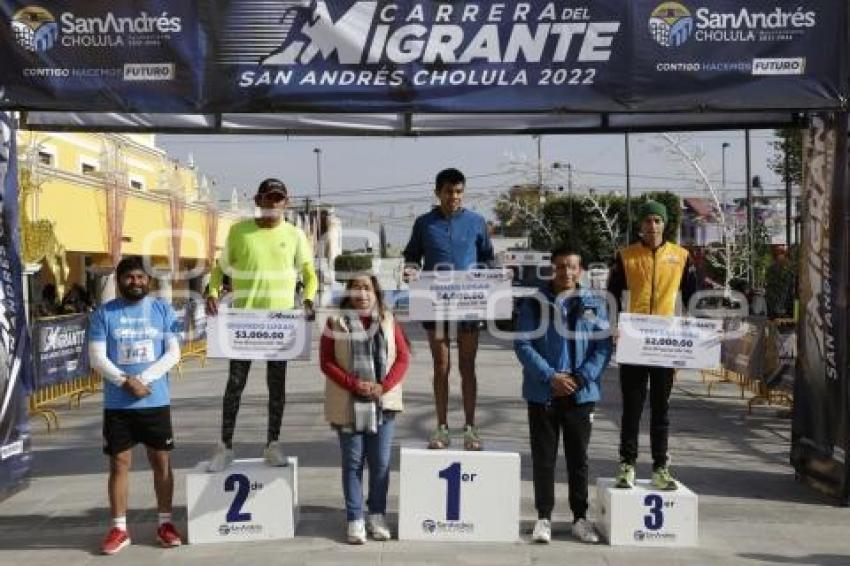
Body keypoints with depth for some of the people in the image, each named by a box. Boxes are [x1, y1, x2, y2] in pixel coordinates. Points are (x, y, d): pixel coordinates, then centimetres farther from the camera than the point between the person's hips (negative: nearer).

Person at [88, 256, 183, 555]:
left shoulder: (163, 310, 3)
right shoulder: (104, 313, 2)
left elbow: (173, 353, -3)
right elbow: (97, 357, -4)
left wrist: (142, 379, -15)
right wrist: (125, 382, -17)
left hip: (156, 401, 0)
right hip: (117, 404, 0)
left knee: (162, 462, 6)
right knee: (119, 464, 5)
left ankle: (165, 523, 18)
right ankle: (119, 528, 14)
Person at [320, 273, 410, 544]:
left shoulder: (388, 321, 5)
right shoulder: (336, 322, 0)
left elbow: (403, 357, 3)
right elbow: (326, 361, -4)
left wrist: (384, 386, -10)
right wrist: (353, 384, -15)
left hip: (383, 403, 2)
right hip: (348, 404, -2)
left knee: (380, 462, 6)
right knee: (353, 462, 5)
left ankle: (377, 516, 21)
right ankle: (355, 520, 11)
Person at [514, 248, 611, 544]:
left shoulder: (594, 305, 5)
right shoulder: (534, 304, 0)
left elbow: (603, 347, 2)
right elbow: (523, 344, -5)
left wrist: (580, 378, -11)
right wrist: (550, 376, -15)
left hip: (581, 394, 1)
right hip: (542, 393, -1)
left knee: (578, 457, 9)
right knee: (543, 457, 4)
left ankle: (580, 518, 20)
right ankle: (544, 517, 13)